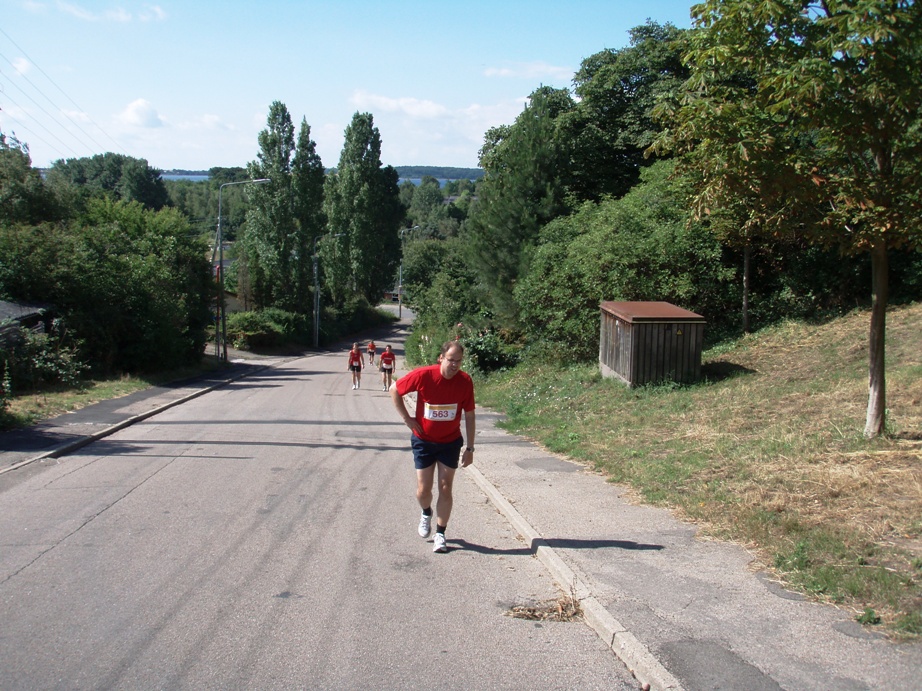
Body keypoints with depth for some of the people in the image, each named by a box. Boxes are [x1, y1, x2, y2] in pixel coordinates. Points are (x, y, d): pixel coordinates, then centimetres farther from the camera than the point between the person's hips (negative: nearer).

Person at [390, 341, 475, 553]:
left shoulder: (465, 381, -13)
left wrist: (470, 448, -3)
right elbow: (394, 390, -4)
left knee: (445, 489, 0)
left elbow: (469, 417, -4)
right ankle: (426, 513, 36)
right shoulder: (423, 375, -19)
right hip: (423, 440, -1)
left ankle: (440, 534, 13)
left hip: (450, 442, 1)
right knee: (423, 490, 3)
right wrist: (407, 418, -7)